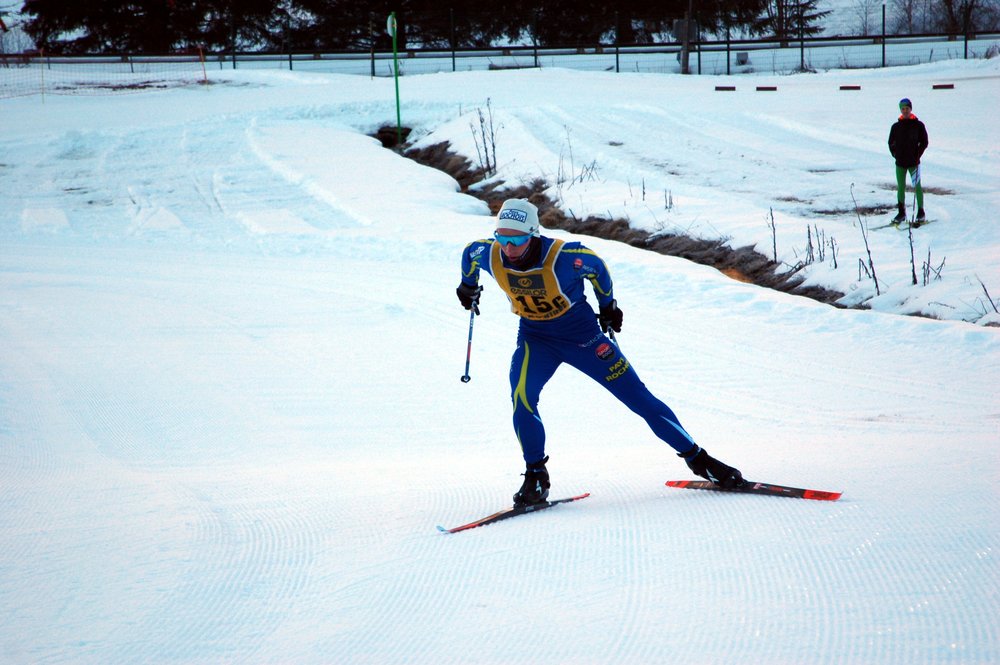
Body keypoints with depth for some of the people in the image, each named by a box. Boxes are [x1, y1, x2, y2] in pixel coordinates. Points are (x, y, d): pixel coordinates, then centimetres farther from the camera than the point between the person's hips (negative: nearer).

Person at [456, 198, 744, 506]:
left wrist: (608, 305, 6)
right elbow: (468, 253, 4)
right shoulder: (489, 254, -21)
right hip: (535, 338, 2)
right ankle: (536, 475, -9)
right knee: (521, 394, -26)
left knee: (638, 397, 1)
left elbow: (596, 267, -8)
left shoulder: (563, 256, -30)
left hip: (582, 333, -2)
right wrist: (468, 286, 22)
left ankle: (698, 459, 13)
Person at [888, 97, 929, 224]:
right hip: (900, 162, 3)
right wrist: (895, 154, 2)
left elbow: (924, 142, 1)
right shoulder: (896, 126, 6)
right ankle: (901, 213, 12)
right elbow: (891, 143, 14)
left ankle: (921, 212, 8)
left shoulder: (918, 125, -2)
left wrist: (917, 155, -6)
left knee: (917, 186, 1)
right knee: (900, 187, 6)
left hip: (913, 162, -3)